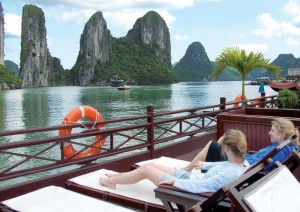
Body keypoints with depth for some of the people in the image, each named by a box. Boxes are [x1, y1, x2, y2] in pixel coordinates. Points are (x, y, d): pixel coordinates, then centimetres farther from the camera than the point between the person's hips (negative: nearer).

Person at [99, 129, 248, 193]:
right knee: (149, 165, 13)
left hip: (188, 186, -9)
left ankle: (110, 181, 25)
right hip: (192, 177, 9)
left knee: (145, 170, 1)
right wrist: (205, 165, 33)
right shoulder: (238, 165, -6)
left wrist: (174, 181, -27)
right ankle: (117, 176, 35)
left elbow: (201, 186, -37)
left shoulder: (231, 174, -34)